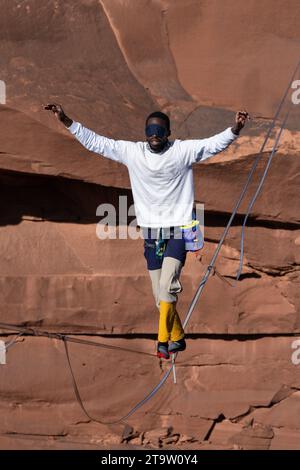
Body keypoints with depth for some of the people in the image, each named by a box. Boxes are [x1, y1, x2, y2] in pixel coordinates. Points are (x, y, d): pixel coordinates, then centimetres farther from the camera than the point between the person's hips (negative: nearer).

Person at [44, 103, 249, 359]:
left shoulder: (184, 151, -5)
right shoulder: (132, 152, 3)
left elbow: (214, 144, -14)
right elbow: (96, 142, 5)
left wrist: (235, 129, -32)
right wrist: (67, 121, 0)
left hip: (178, 231, -4)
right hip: (151, 233, 4)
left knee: (167, 286, -19)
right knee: (160, 294, 7)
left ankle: (163, 340, -12)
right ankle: (177, 338, 24)